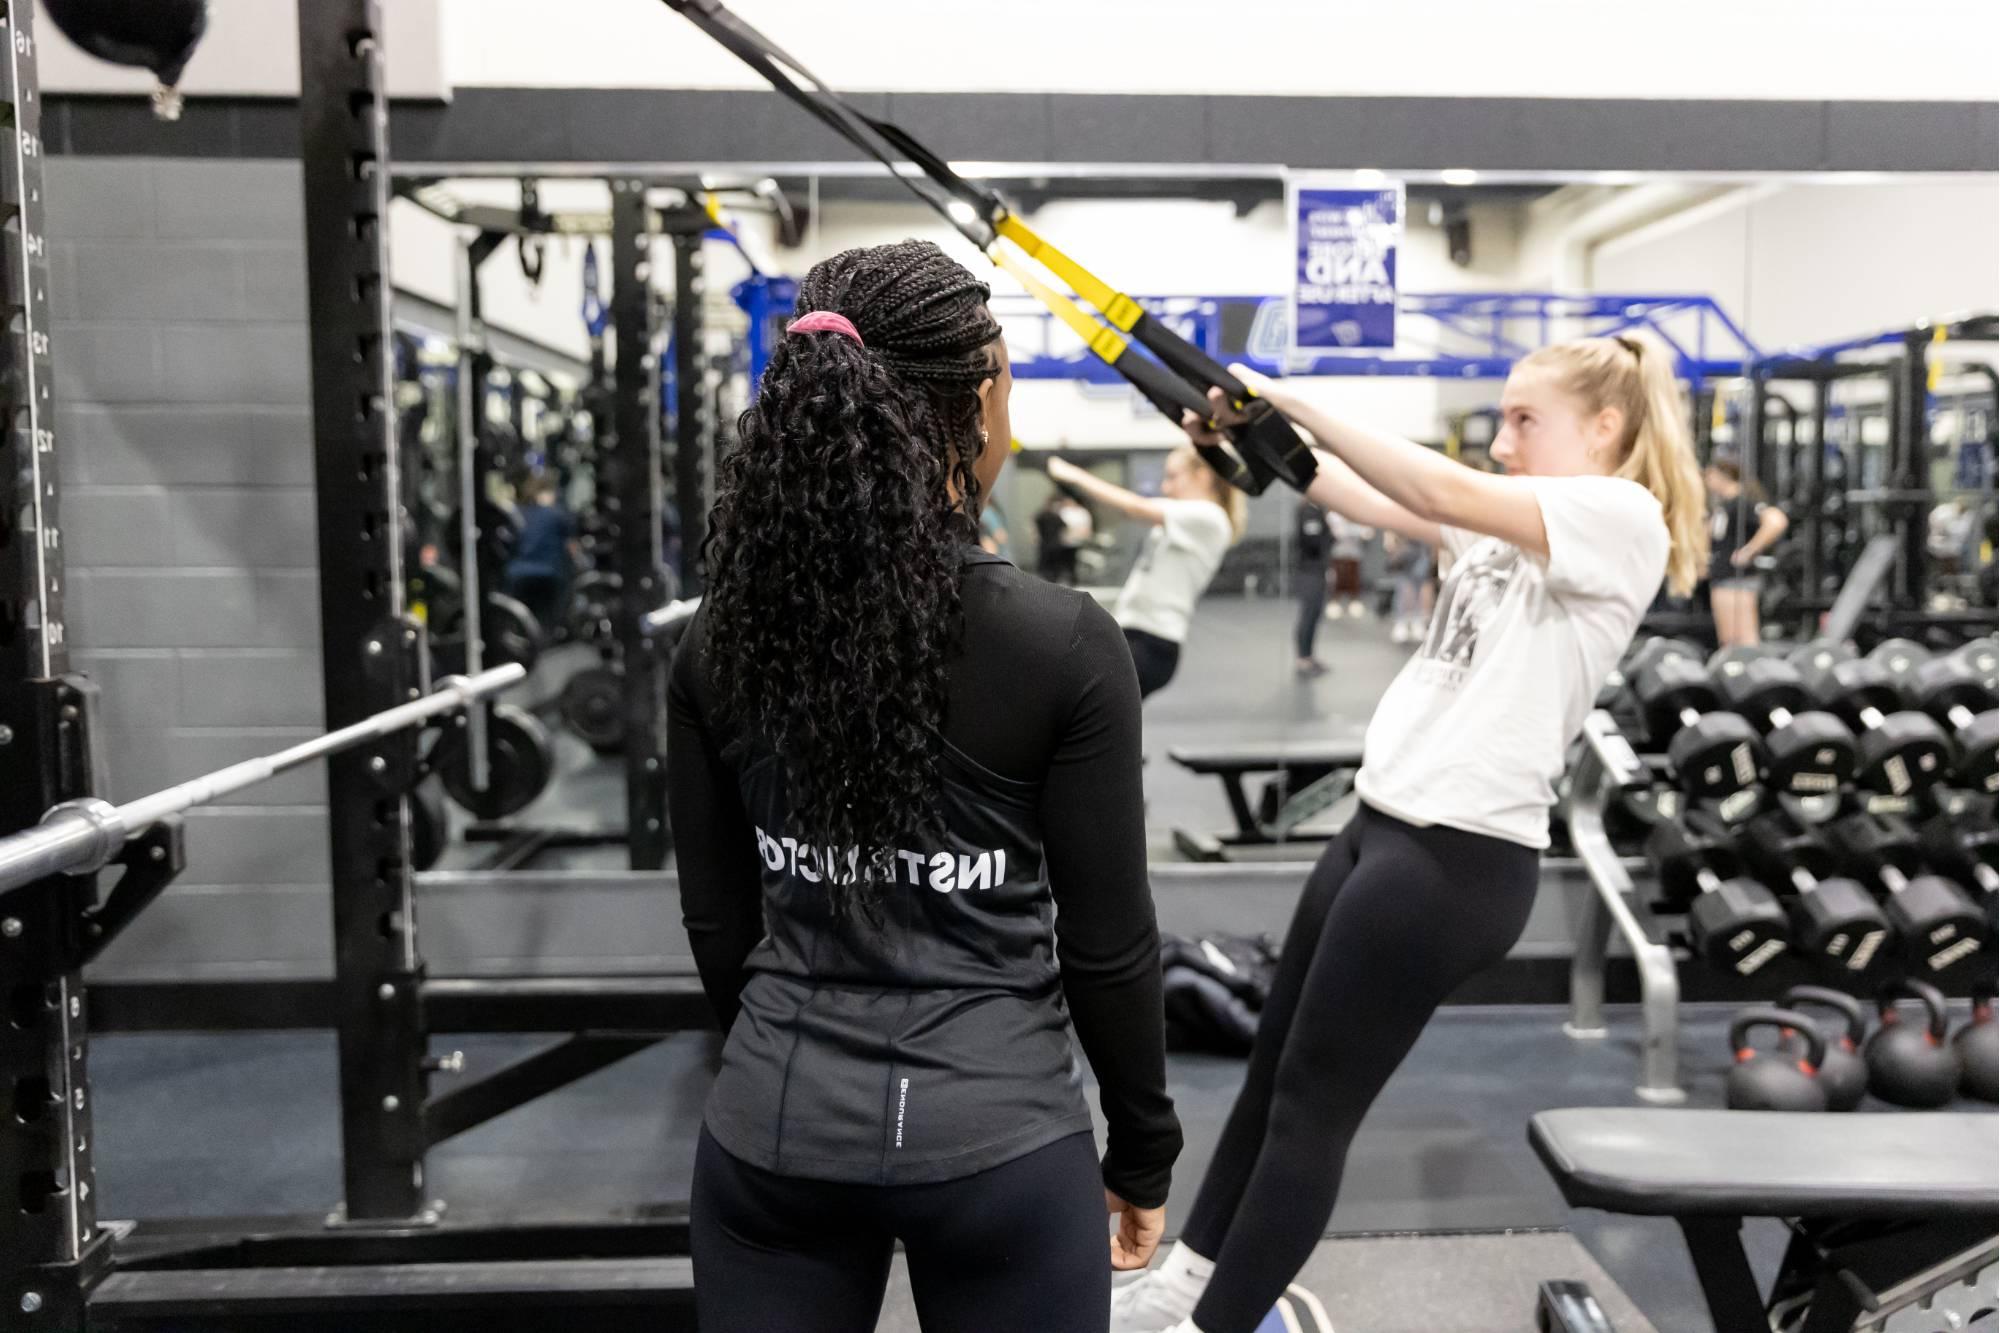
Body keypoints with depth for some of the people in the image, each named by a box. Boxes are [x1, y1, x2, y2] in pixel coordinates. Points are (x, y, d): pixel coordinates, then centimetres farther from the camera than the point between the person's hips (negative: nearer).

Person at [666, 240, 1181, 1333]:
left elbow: (719, 923, 4)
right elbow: (1105, 943, -8)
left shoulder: (719, 640, -4)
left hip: (772, 1131, 3)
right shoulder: (1060, 645, -15)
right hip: (995, 1134, -3)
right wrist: (1142, 1149, 6)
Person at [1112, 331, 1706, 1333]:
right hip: (1385, 824, 9)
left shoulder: (1621, 519, -10)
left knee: (1313, 1099, 2)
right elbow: (1376, 508, 10)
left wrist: (1299, 406, -21)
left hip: (1457, 855, -9)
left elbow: (1441, 494, -22)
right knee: (1272, 1066, 17)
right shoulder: (1511, 523, 17)